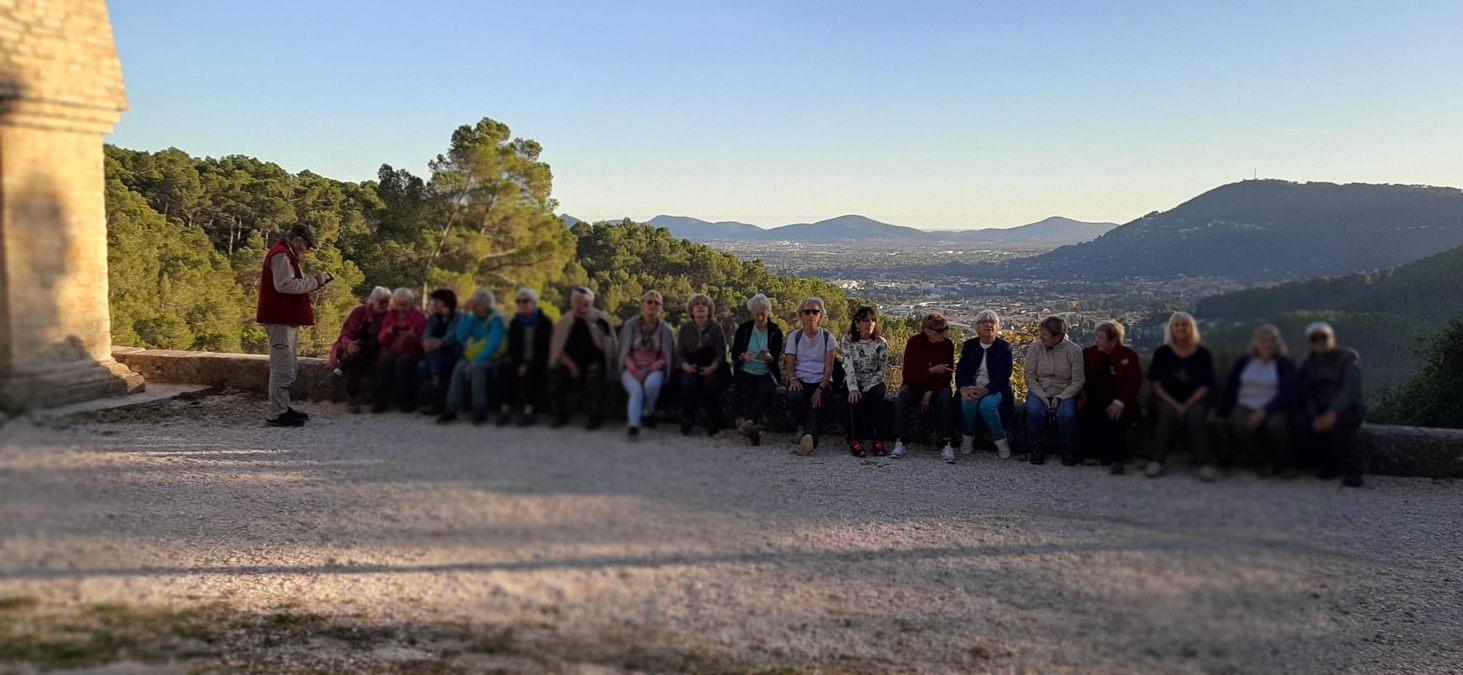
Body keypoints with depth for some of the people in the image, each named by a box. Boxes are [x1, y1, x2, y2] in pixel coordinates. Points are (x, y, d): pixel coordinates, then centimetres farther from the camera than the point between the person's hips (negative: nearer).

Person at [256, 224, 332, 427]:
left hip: (287, 319, 11)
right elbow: (285, 284, -23)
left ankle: (283, 408, 25)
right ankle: (277, 414, -9)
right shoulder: (280, 255, -12)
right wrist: (315, 281, -17)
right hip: (280, 319, -11)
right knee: (283, 368, -10)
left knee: (289, 366, 17)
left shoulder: (286, 255, 22)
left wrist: (314, 280, 9)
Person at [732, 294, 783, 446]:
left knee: (766, 390, -35)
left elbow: (777, 358, 1)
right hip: (746, 372, 1)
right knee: (747, 393, -31)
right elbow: (734, 353, 7)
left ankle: (747, 422, -53)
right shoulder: (744, 329, 8)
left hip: (766, 373, -1)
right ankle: (753, 426, -48)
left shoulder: (775, 331, 5)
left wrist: (769, 357, -24)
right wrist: (743, 356, -17)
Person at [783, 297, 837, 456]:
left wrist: (820, 389, -15)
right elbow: (789, 364, 6)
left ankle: (809, 435, -57)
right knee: (794, 396, -33)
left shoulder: (827, 337, 8)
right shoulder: (794, 337, 13)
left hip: (821, 381, -1)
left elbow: (828, 367, 1)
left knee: (817, 405, -33)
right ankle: (802, 426, -8)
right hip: (800, 380, 2)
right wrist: (793, 379, -18)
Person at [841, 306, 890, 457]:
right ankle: (855, 440, -33)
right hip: (855, 383, 0)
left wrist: (867, 388, -16)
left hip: (874, 384, 1)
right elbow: (848, 366, -11)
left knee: (876, 397, -31)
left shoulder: (881, 343, 2)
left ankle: (879, 440, -31)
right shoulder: (848, 340, 0)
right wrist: (853, 388, -25)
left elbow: (881, 371, -2)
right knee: (855, 399, -32)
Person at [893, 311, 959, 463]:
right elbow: (908, 374, -14)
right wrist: (931, 371, -27)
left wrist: (931, 392, -17)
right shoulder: (914, 342, -12)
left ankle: (947, 445, -34)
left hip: (937, 387, 1)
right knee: (904, 394, -32)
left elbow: (948, 375, -4)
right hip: (915, 384, -1)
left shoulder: (948, 345, -6)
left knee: (946, 396, -31)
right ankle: (899, 443, -31)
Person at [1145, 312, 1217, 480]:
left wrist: (1187, 406, -16)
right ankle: (1156, 462, -34)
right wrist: (1175, 405, -15)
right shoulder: (1162, 353, 3)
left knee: (1196, 414, -32)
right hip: (1167, 401, 0)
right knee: (1168, 412, -33)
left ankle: (1205, 464, -33)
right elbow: (1156, 384, -1)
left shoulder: (1203, 354, 4)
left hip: (1195, 401, 0)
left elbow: (1205, 386, -1)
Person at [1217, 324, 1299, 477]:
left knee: (1275, 424, -36)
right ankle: (1267, 461, -9)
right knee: (1238, 424, -33)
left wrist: (1264, 412, -22)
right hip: (1246, 407, 2)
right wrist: (1222, 415, 2)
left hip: (1275, 409, -2)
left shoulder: (1286, 364, 3)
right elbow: (1229, 389, 10)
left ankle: (1284, 463, -7)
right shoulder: (1243, 362, 11)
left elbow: (1287, 394, -9)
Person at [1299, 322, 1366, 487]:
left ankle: (1352, 472, -20)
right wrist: (1315, 417, -23)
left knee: (1338, 424, -36)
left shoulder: (1349, 356, -9)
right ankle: (1331, 466, -6)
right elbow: (1306, 397, -2)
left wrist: (1333, 412, -38)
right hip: (1321, 410, 4)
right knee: (1306, 425, -28)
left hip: (1350, 409, -4)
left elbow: (1352, 388, -23)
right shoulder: (1307, 365, 6)